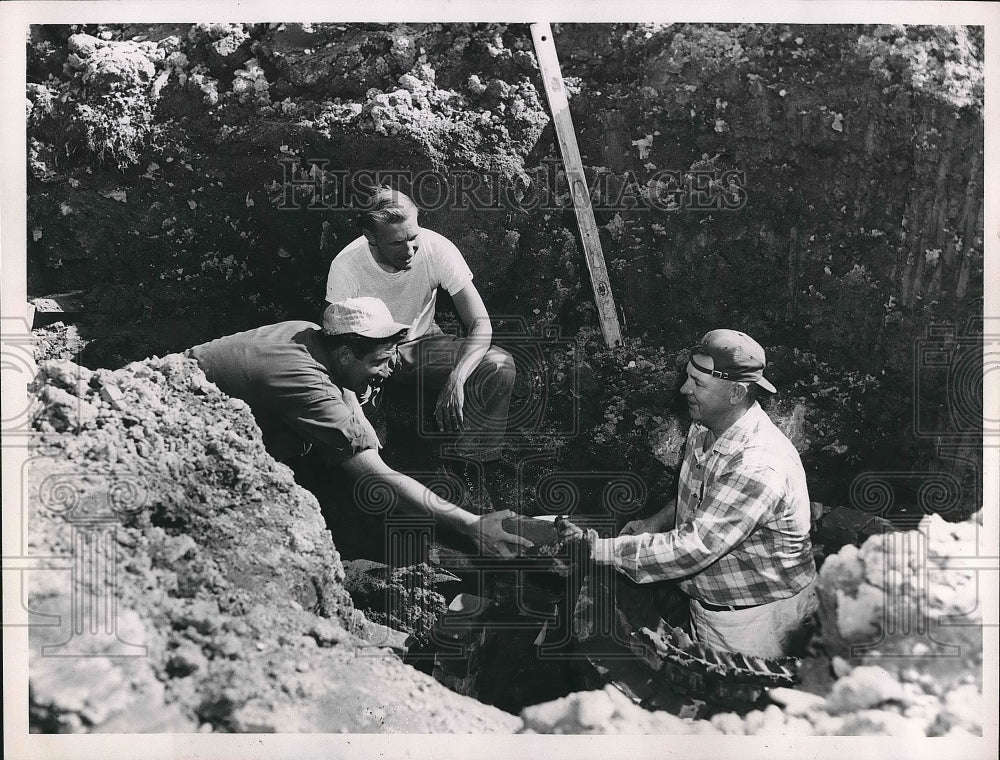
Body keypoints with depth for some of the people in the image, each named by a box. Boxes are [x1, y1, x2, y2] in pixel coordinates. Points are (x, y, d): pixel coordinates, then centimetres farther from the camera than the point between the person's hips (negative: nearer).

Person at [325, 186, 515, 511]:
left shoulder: (437, 248, -22)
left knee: (500, 366, -25)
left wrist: (457, 377, -40)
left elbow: (480, 323, -22)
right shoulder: (346, 266, -23)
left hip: (422, 344, 1)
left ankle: (466, 464, -10)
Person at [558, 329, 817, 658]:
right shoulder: (704, 429, -3)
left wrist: (597, 548, -32)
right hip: (707, 603, 8)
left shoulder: (759, 467, -33)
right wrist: (657, 521, -1)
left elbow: (692, 549, -35)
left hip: (755, 617, -8)